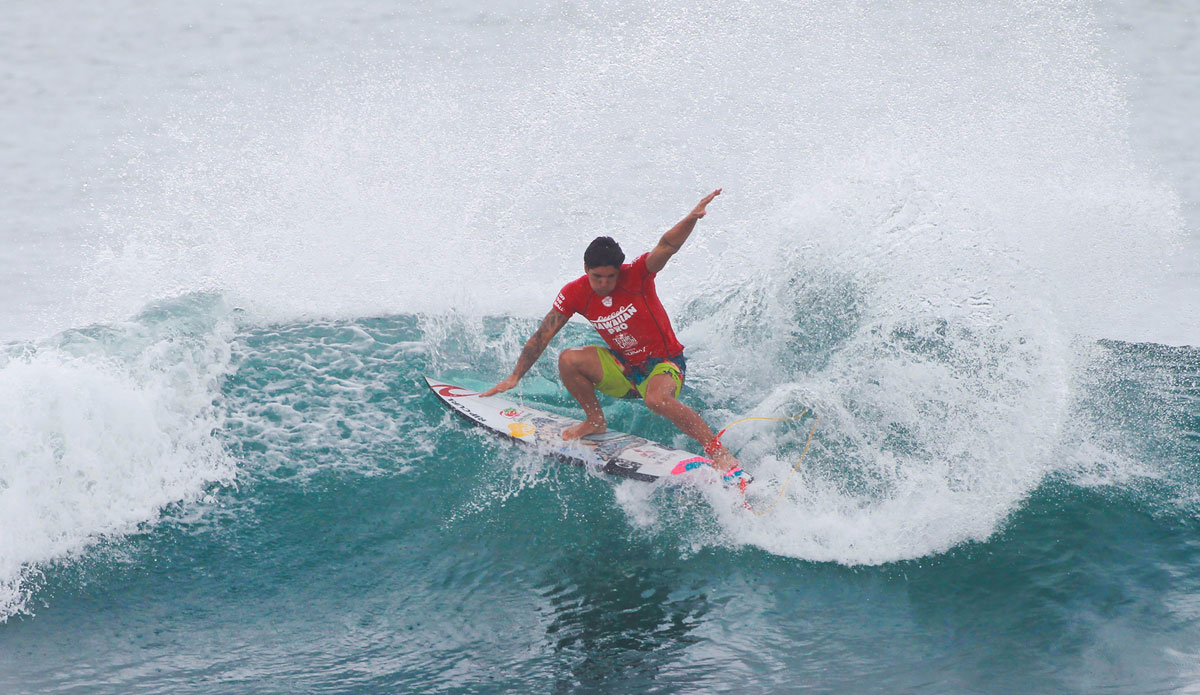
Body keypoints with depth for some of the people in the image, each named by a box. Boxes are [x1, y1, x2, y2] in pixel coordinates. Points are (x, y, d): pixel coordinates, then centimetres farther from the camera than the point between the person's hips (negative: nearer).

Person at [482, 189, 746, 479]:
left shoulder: (636, 275, -19)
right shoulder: (575, 294, -9)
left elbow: (667, 246, -36)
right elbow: (542, 336, -5)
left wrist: (691, 219, -54)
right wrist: (514, 377, -10)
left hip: (664, 363, -4)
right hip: (624, 369, 5)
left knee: (657, 399, -37)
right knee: (569, 360, -18)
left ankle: (719, 452, -26)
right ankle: (595, 421, 6)